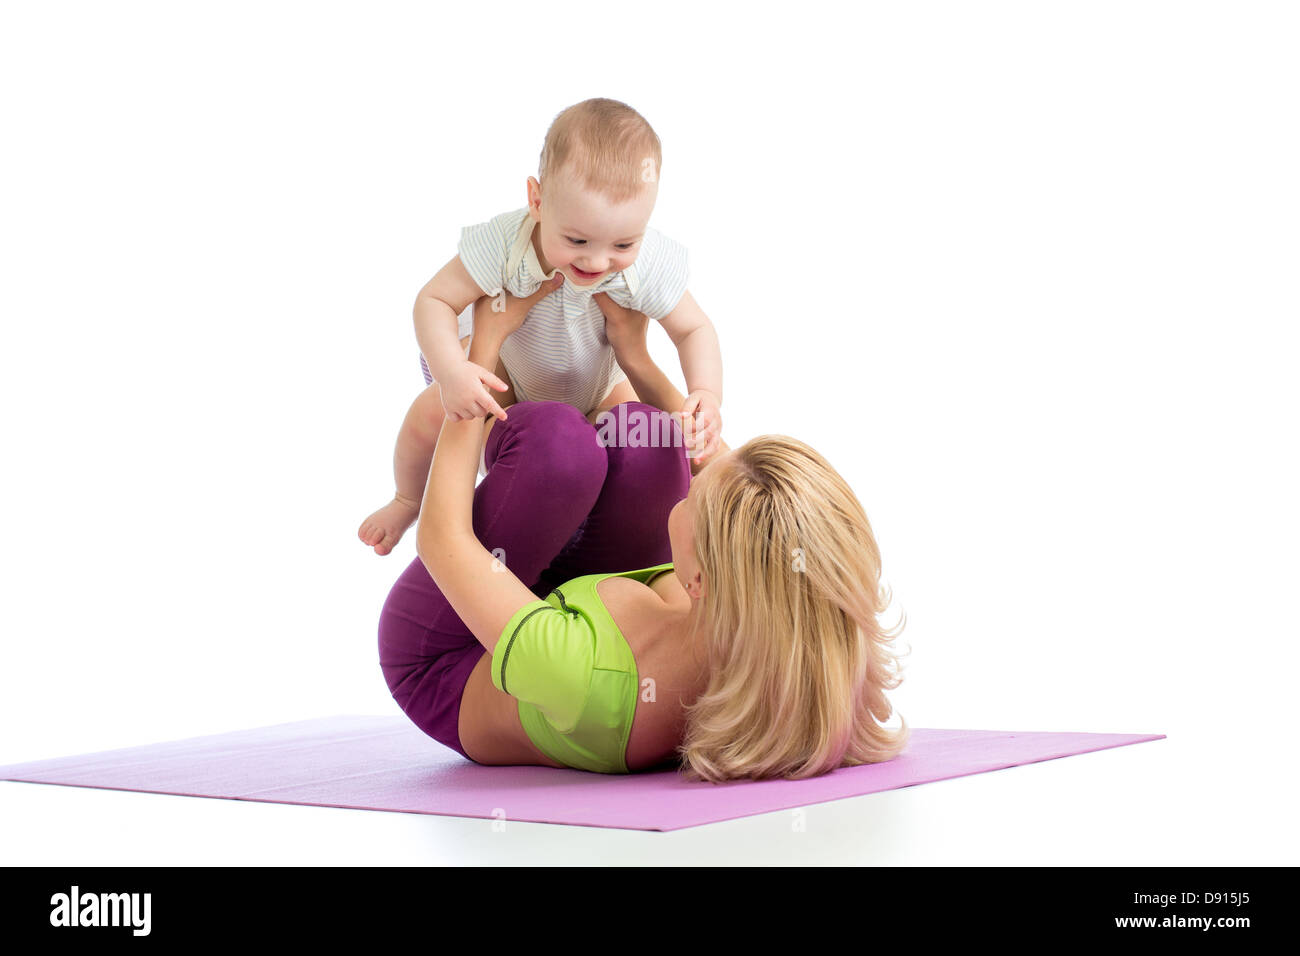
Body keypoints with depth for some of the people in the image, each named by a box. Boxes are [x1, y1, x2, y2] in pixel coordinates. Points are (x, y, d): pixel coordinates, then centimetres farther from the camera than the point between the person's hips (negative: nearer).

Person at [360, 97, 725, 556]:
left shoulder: (650, 264, -37)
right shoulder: (503, 243, -41)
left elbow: (694, 329, -21)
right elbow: (435, 300, -33)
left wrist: (707, 394, -41)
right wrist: (452, 371, -51)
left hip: (600, 380, 1)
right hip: (505, 362, -1)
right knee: (432, 413, -19)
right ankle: (409, 501, 15)